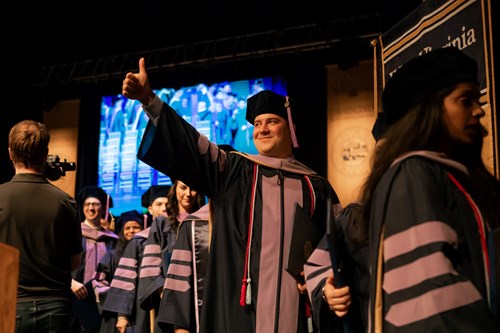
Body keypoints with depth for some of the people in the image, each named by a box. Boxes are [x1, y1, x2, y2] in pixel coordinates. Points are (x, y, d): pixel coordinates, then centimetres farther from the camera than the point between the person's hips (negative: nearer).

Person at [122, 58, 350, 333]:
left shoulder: (315, 187, 12)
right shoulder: (234, 171, 9)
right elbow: (188, 144, -2)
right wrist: (148, 99, -14)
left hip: (296, 307, 1)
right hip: (239, 304, -1)